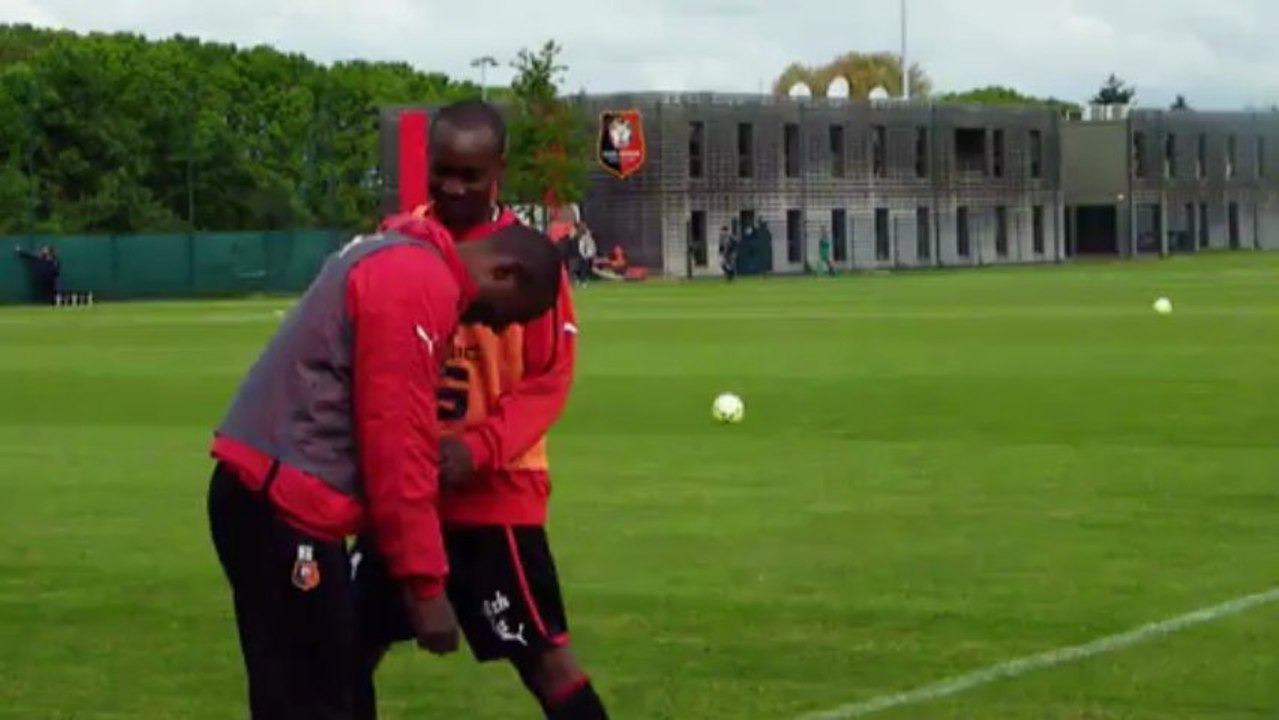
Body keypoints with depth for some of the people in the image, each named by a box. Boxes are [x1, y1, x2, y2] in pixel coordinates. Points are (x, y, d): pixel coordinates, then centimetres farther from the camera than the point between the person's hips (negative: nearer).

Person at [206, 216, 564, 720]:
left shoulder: (405, 267, 19)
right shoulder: (418, 285, -14)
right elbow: (395, 444, -19)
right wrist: (424, 582, -16)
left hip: (274, 495, 11)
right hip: (281, 503, -11)